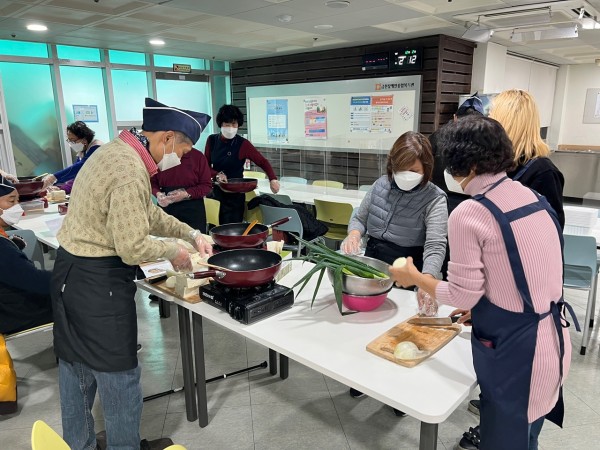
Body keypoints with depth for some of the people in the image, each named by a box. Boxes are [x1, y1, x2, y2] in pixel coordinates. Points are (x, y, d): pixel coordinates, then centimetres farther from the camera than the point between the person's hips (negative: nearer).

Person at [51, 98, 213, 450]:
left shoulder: (118, 151, 8)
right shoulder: (131, 172, -25)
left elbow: (149, 213, 16)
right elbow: (133, 249, -25)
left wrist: (192, 234, 12)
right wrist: (172, 250, -7)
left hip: (71, 274, 11)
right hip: (99, 283, -11)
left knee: (75, 367, 22)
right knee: (119, 374, 7)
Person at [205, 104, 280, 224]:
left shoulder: (243, 144, -11)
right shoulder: (212, 140, -1)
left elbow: (263, 162, -12)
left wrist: (273, 179, -29)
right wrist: (217, 174, -18)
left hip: (235, 195, -3)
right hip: (216, 191, 3)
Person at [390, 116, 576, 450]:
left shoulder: (469, 214, -21)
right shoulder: (534, 197, 3)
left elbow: (462, 296, -16)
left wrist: (413, 277, -1)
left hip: (513, 349, -7)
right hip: (554, 338, 7)